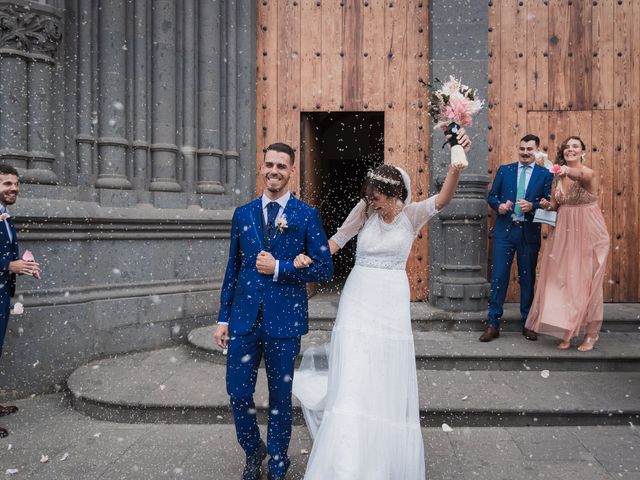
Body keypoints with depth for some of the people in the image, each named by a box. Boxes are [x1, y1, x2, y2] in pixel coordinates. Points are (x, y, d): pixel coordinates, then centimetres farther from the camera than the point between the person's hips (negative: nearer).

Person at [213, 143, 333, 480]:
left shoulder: (306, 215, -2)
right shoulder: (243, 214, 8)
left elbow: (325, 268, -4)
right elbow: (233, 269, 10)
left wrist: (279, 269, -14)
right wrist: (223, 318, 8)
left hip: (284, 319, -2)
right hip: (244, 317, 3)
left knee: (280, 396, 11)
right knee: (238, 391, 7)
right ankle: (253, 452, 35)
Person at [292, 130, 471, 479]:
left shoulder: (413, 214, -4)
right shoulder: (364, 210, 0)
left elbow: (444, 198, -21)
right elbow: (337, 241, 4)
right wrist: (309, 257, -12)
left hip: (393, 301, 0)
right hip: (359, 297, 0)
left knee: (388, 380, 10)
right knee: (353, 378, -4)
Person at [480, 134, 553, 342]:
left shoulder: (545, 174, 4)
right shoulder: (504, 170, 9)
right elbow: (492, 196, 9)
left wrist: (532, 206, -17)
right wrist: (499, 205, -12)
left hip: (529, 233, 0)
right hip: (504, 231, 0)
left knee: (528, 278, 9)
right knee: (498, 277, -1)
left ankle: (527, 324, 21)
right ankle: (493, 324, 5)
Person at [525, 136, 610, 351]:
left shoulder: (589, 173, -11)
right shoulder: (559, 176, 7)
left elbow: (582, 177, -36)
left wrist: (569, 172, -57)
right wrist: (547, 205, -8)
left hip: (588, 233, -5)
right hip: (565, 233, 5)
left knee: (587, 281, 2)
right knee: (563, 280, 6)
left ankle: (591, 334, 17)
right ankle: (567, 331, 18)